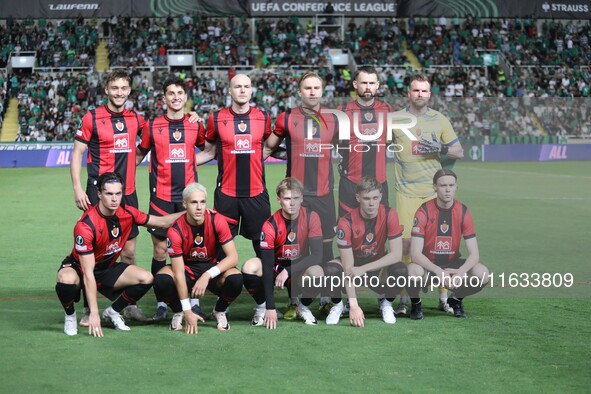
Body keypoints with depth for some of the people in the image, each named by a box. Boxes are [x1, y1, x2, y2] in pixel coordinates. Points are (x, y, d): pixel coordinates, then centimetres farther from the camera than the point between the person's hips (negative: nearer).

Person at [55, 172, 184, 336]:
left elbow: (161, 222, 4)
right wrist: (94, 313, -33)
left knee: (146, 279, -15)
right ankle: (70, 316, -7)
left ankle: (112, 312, 8)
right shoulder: (86, 226, -32)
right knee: (67, 280, -39)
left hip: (107, 267, 6)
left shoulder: (127, 213, -15)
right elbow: (88, 274, -32)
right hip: (78, 266, -5)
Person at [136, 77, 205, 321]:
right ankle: (161, 303, 7)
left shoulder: (195, 125, 7)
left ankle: (193, 300, 11)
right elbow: (139, 154, 13)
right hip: (161, 196, -1)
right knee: (160, 249, -1)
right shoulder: (153, 126, 3)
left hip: (188, 195, 1)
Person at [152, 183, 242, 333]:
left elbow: (233, 257, -21)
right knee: (161, 281, -32)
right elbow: (179, 273, -22)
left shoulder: (217, 221, -20)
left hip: (212, 268, 1)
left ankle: (220, 311, 2)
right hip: (187, 269, 0)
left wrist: (208, 275, -34)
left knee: (235, 279, -32)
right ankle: (178, 312, 1)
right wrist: (187, 311, -26)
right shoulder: (175, 231, -23)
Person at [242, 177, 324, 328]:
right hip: (276, 269, 0)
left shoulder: (311, 218, -16)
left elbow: (317, 255, -19)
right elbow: (267, 266, -22)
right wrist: (271, 308, -26)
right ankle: (262, 306, -2)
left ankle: (303, 307, -1)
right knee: (250, 267, -32)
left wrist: (288, 271, -30)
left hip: (300, 270, 1)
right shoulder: (270, 225, -20)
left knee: (317, 273, -35)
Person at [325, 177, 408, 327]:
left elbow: (397, 253, -26)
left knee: (401, 271, -31)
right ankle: (337, 304, 0)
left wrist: (364, 269, -35)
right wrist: (353, 305, -36)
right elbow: (348, 268, -29)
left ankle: (386, 302, 2)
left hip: (377, 262, 1)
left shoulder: (389, 215, -23)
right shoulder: (346, 222, -27)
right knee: (331, 270, -34)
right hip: (354, 261, -1)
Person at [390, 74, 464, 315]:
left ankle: (444, 297, 10)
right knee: (405, 243, -4)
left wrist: (440, 149, -9)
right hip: (406, 192, -1)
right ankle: (404, 299, 5)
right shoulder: (394, 119, 5)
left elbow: (459, 152, 9)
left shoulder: (439, 120, 7)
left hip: (434, 191, 1)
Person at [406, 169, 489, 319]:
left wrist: (460, 273, -32)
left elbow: (474, 254, -12)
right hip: (427, 264, -3)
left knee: (482, 273, -24)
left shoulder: (463, 212, -9)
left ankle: (456, 300, 7)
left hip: (452, 264, 3)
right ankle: (416, 304, -3)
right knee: (413, 271, -38)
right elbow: (415, 253, -22)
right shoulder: (424, 212, -16)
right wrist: (438, 271, -37)